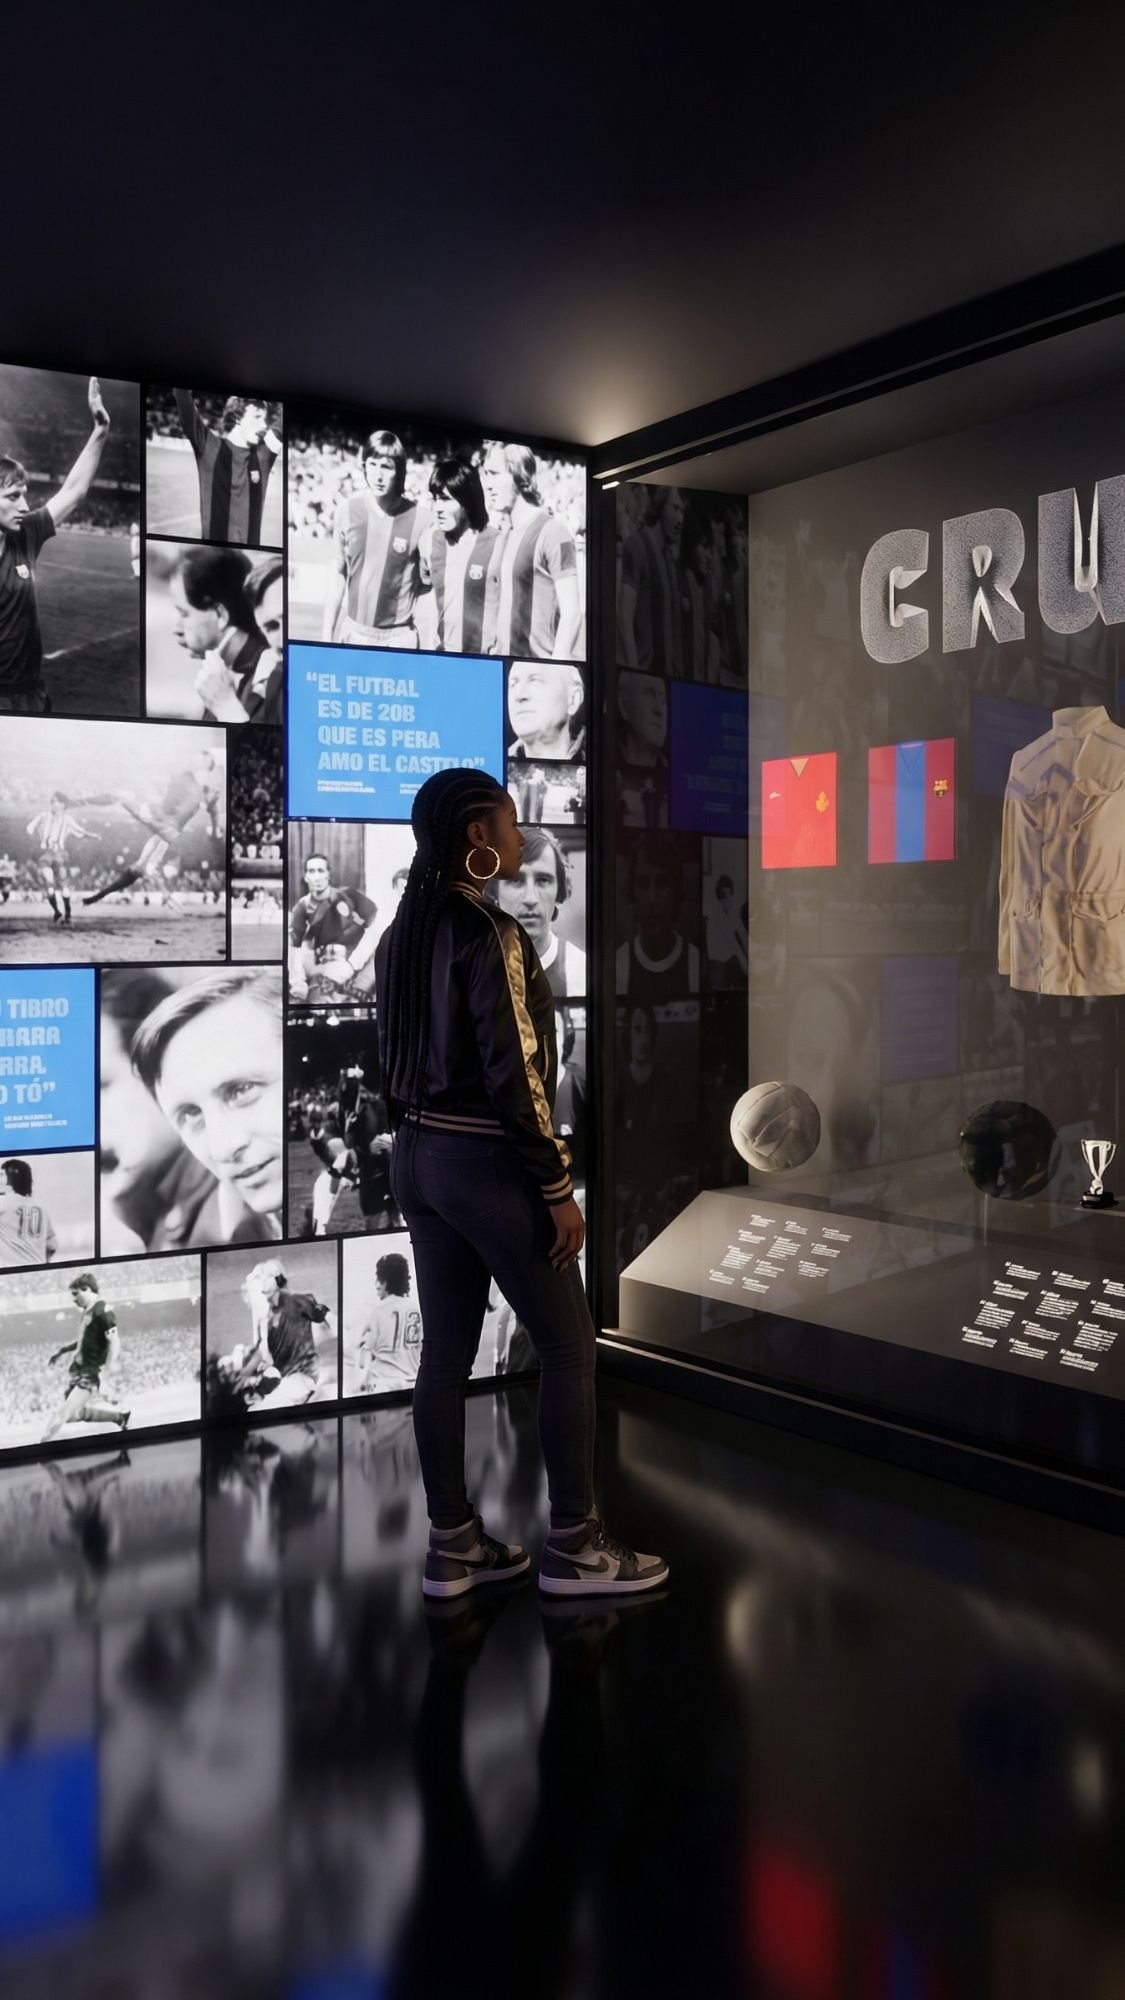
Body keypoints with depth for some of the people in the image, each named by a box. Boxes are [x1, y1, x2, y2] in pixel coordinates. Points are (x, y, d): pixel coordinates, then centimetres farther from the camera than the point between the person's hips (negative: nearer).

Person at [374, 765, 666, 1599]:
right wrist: (558, 1187, -15)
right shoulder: (490, 933, -17)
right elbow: (512, 1074, -20)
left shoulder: (404, 933, 9)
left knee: (446, 1352, 12)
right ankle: (574, 1545, 12)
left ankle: (453, 1545, 19)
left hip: (419, 1157, 9)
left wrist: (422, 1138, 20)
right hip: (486, 1163, -9)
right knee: (569, 1346, 4)